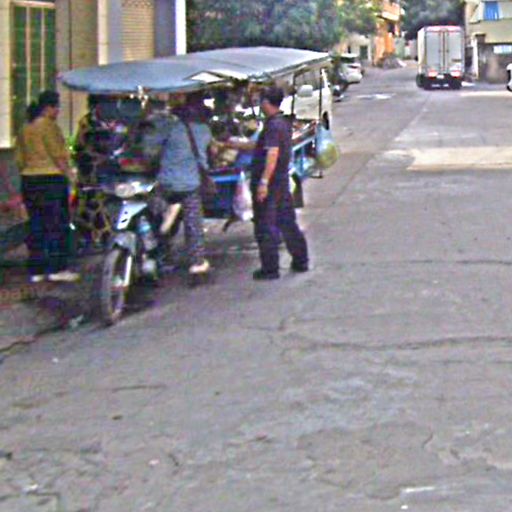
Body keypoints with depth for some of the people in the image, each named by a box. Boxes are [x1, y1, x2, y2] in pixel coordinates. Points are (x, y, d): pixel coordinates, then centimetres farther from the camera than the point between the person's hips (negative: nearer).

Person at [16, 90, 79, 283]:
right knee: (57, 225, -2)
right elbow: (57, 155, -16)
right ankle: (57, 268, -2)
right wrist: (69, 173, -9)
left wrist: (26, 176, 20)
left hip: (29, 180, 8)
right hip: (51, 178, -8)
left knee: (36, 226, 9)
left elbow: (20, 160, 14)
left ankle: (36, 270, 10)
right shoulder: (49, 125, -10)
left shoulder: (26, 128, 13)